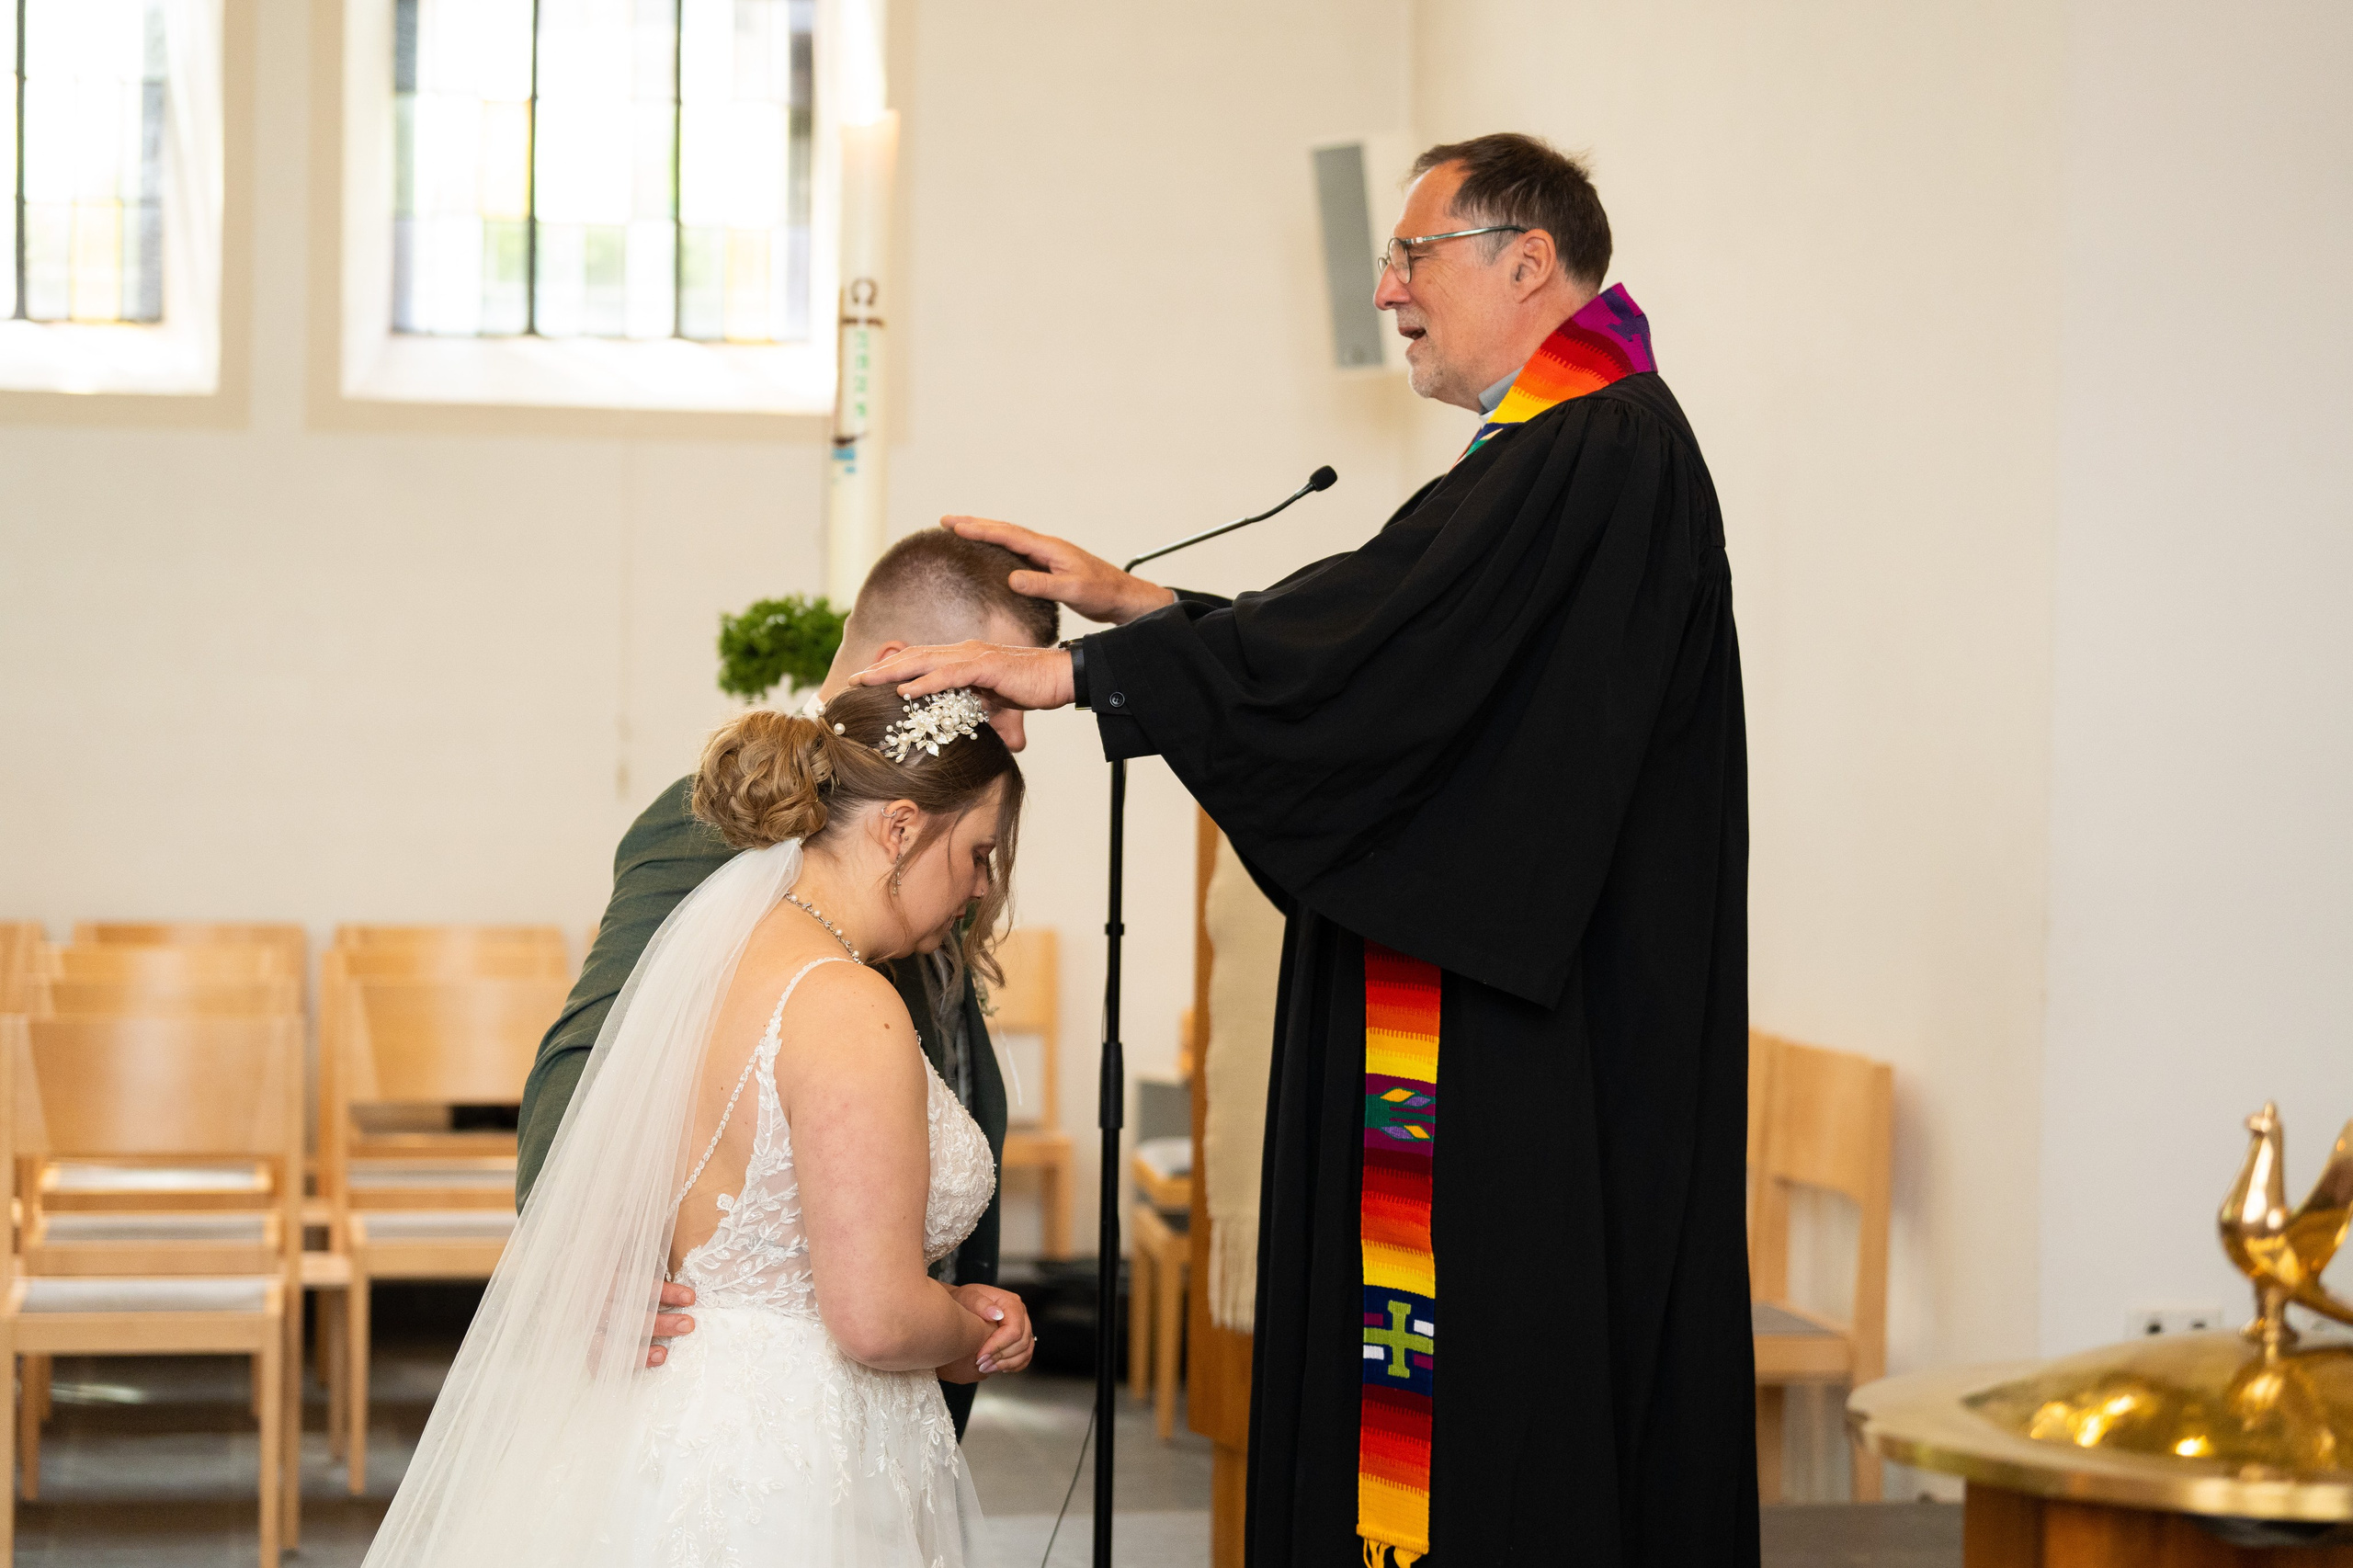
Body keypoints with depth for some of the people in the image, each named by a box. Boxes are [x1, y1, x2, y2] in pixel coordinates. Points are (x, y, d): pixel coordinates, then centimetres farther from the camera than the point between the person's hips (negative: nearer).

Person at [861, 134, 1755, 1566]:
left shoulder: (1604, 445, -14)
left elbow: (1371, 642, -22)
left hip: (1547, 1060, -10)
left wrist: (1074, 671, -18)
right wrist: (1136, 604, 12)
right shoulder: (1571, 447, 19)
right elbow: (1377, 648, 19)